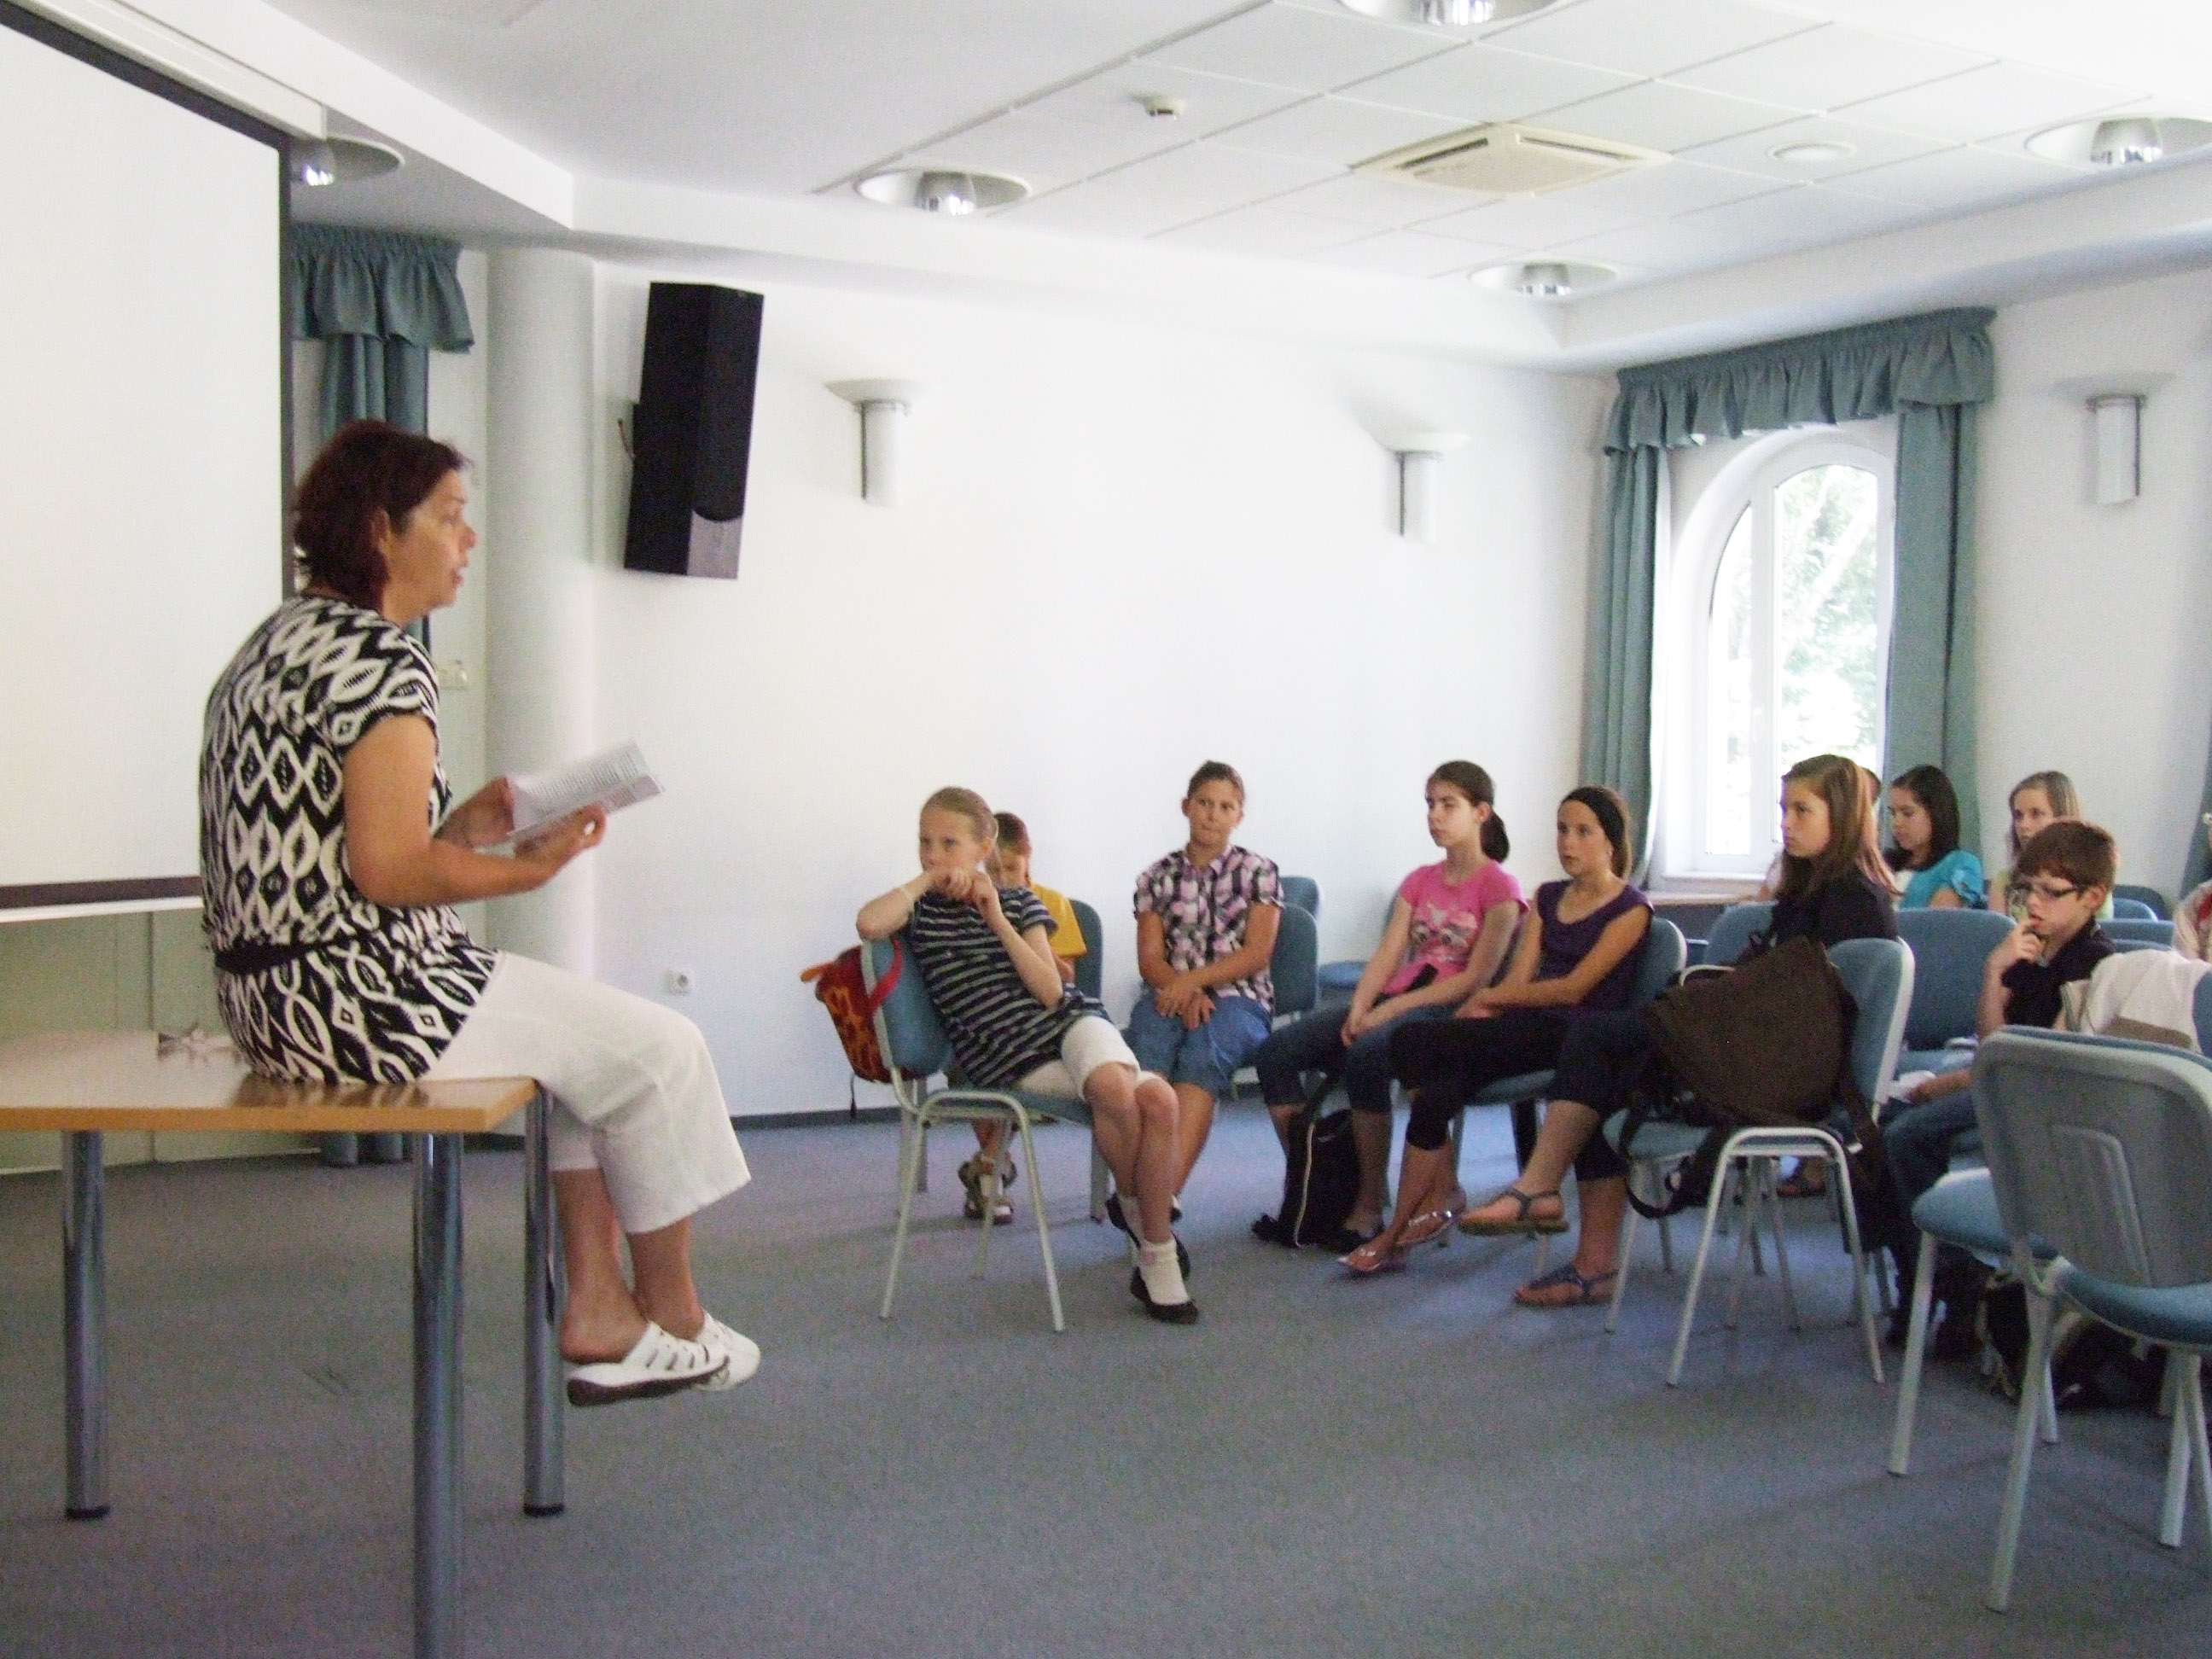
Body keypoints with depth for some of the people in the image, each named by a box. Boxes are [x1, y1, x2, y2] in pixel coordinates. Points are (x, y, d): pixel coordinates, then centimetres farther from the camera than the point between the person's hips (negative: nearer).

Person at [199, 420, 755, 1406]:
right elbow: (388, 873, -24)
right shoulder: (382, 662, -18)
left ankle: (598, 1310, 21)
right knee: (657, 1051, 3)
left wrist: (459, 826, 9)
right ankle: (674, 1325, 20)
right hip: (360, 996, -11)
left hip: (274, 989, 11)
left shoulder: (278, 640, 14)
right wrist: (527, 869, -10)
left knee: (583, 1036, 24)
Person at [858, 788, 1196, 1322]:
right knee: (1115, 1091, -32)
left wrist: (999, 921, -6)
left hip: (1070, 1019, 3)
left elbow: (1050, 992, -1)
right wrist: (926, 880, -4)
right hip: (1006, 1060, -3)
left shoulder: (1019, 901, 13)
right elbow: (869, 923, -19)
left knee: (1157, 1098, -29)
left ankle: (1157, 1260, -16)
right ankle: (1142, 1213, -5)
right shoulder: (921, 908, 8)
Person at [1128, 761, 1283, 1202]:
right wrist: (1186, 993, -14)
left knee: (1202, 1053, -36)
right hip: (1170, 993, 2)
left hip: (1239, 998, -2)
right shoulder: (1157, 876, 16)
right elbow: (1150, 959, 7)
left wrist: (1192, 980, -13)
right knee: (1150, 1050, -35)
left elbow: (1256, 953, 1)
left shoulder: (1259, 872, 11)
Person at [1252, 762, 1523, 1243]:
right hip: (1390, 1004, 7)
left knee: (1364, 1055, -38)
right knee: (1276, 1052, -14)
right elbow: (1386, 955, 9)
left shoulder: (1498, 888, -1)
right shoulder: (1420, 882, 20)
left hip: (1449, 1013, -7)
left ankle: (1369, 1204, -28)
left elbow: (1476, 978, -10)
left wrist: (1390, 1009, -17)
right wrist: (1358, 1010, -11)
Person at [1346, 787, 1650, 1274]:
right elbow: (1519, 979, 10)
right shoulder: (1548, 897, 20)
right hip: (1529, 1028, 6)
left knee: (1415, 1044, -23)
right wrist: (1487, 1004, -11)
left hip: (1576, 1033, -6)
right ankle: (1395, 1236, -18)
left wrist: (1490, 997, -3)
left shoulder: (1630, 909, -1)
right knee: (1434, 1095, -23)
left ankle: (1443, 1193, -7)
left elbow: (1574, 988, -9)